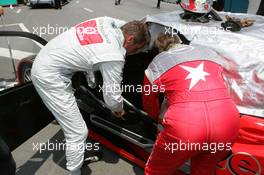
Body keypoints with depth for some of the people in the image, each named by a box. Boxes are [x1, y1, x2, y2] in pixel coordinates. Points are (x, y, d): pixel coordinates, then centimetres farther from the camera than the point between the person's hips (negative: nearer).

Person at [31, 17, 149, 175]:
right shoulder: (114, 57, -24)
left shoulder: (107, 22, -4)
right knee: (78, 132, -3)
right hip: (50, 76, -10)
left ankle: (78, 155, 44)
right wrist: (119, 110, 8)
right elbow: (112, 97, -13)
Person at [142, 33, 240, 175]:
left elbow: (149, 105, 27)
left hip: (184, 127, -4)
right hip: (227, 124, 5)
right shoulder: (210, 53, 24)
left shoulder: (156, 65, 15)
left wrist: (158, 117, 47)